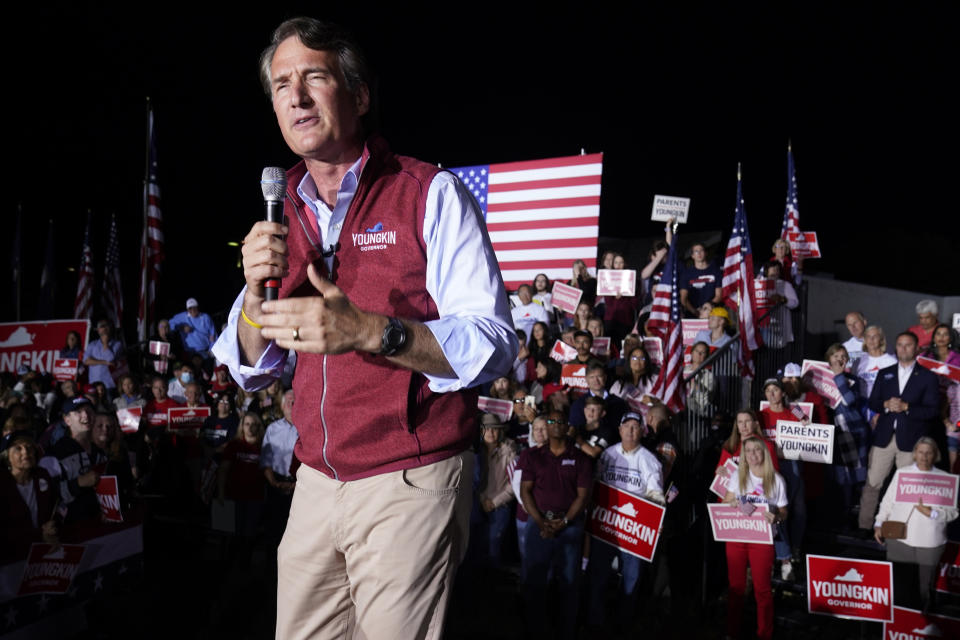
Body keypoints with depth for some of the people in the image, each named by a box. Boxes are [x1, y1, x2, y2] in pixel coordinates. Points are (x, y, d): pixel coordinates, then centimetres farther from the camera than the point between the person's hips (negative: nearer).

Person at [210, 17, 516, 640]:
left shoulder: (430, 195, -7)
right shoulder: (284, 213, 10)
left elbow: (494, 345, -15)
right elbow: (250, 369, 11)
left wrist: (370, 331, -29)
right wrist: (257, 290, -9)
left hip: (409, 485, -5)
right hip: (317, 486, 5)